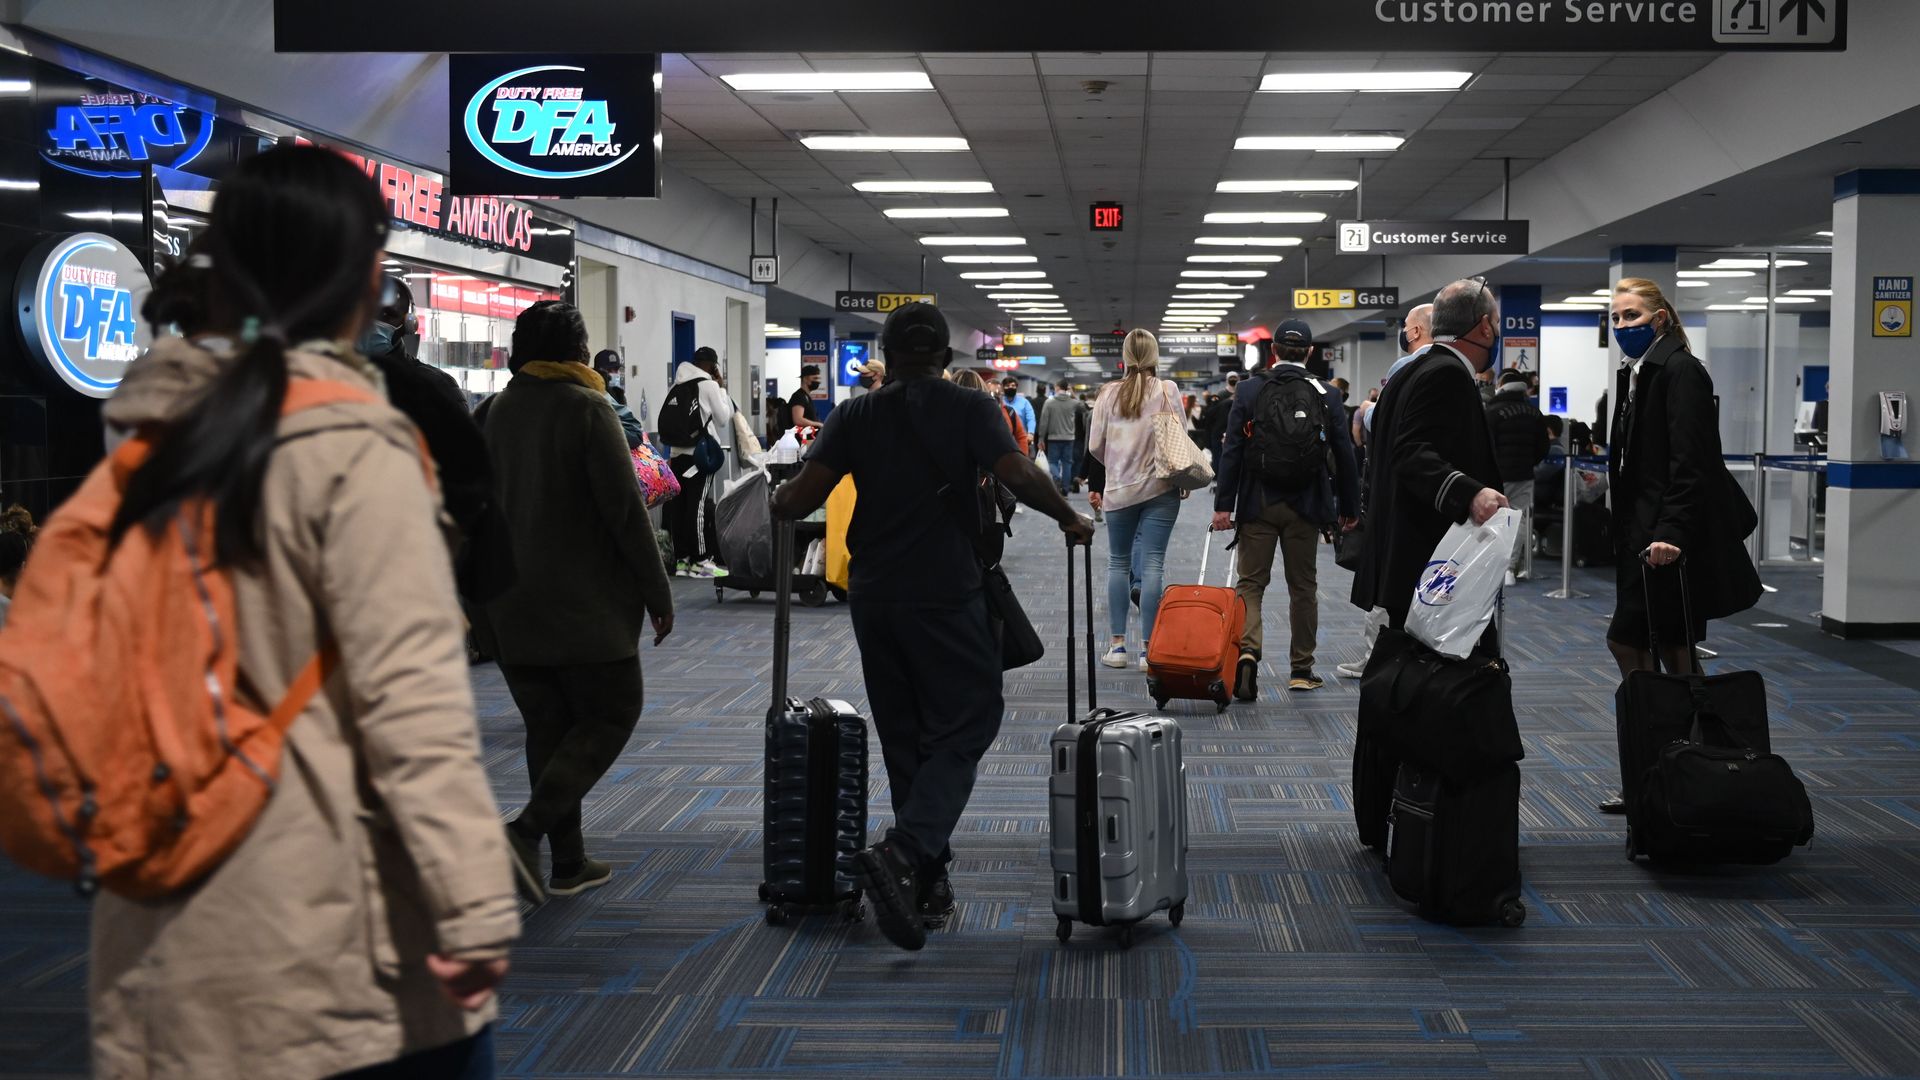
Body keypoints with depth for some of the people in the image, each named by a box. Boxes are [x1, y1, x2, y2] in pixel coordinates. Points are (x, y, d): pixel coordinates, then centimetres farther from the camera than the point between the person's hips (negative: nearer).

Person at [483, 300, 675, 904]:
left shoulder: (497, 411, 10)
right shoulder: (585, 407, -11)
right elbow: (624, 509, -14)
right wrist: (658, 593, -7)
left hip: (513, 604, 7)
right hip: (585, 603, -7)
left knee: (548, 727, 12)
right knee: (609, 716, 3)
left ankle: (569, 862, 14)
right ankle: (527, 830, -14)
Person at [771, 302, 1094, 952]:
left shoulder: (856, 415, 5)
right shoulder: (968, 409, -2)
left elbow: (801, 497, -4)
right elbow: (1019, 474, -16)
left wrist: (779, 503, 18)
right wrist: (1068, 518, 0)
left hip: (873, 597, 4)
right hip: (946, 596, -4)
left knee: (903, 738, 13)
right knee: (966, 725, 1)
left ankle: (927, 879, 17)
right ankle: (903, 853, -19)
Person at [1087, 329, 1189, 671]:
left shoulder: (1109, 393, -2)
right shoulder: (1167, 390, -5)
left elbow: (1095, 444, 0)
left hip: (1119, 489, 1)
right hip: (1161, 488, -1)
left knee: (1118, 563, 12)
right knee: (1153, 564, 0)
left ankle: (1117, 644, 12)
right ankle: (1148, 648, -1)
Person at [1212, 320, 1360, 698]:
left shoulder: (1249, 390, -3)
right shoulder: (1327, 395, -2)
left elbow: (1232, 450, -6)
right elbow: (1344, 455, 1)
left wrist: (1223, 504, -4)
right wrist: (1349, 507, 10)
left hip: (1258, 503, -1)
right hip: (1305, 506, 1)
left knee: (1250, 582, 4)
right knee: (1303, 587, 12)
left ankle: (1247, 650, -19)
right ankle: (1301, 669, 18)